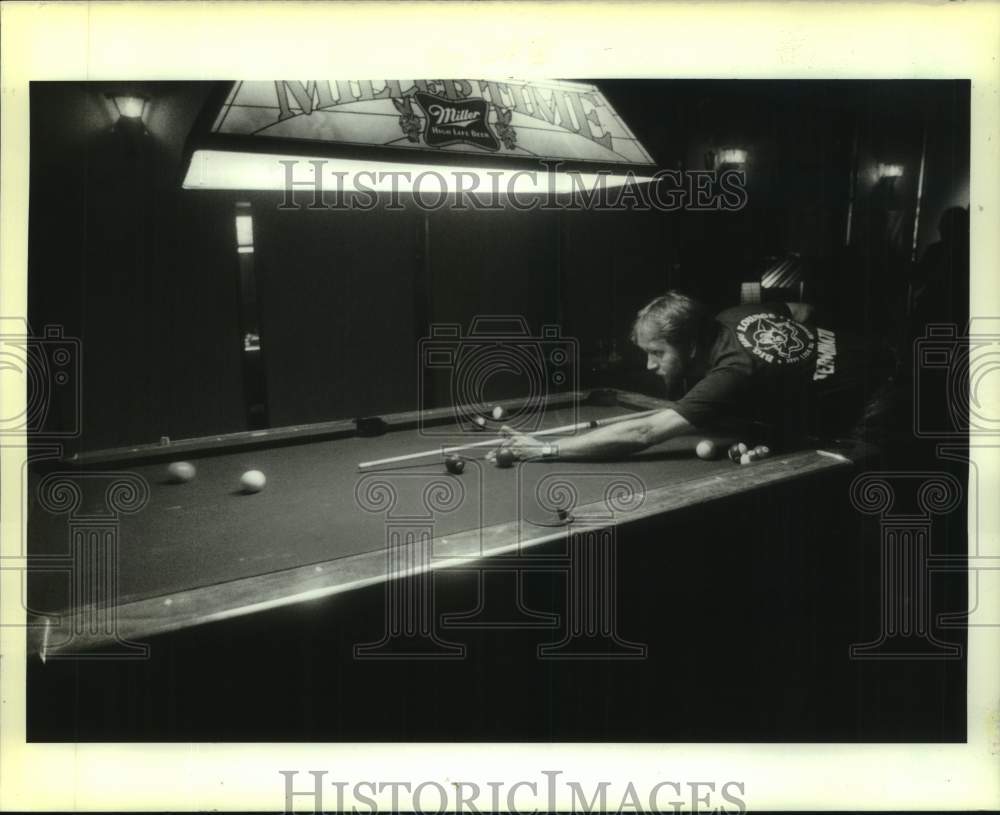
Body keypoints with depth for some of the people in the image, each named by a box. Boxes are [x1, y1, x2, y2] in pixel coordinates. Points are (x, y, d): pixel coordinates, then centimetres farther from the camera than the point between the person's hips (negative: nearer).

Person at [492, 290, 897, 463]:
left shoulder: (734, 373, -38)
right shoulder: (734, 316, -11)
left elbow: (643, 434, -44)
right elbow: (803, 311, 9)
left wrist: (547, 448, -45)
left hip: (877, 405, -9)